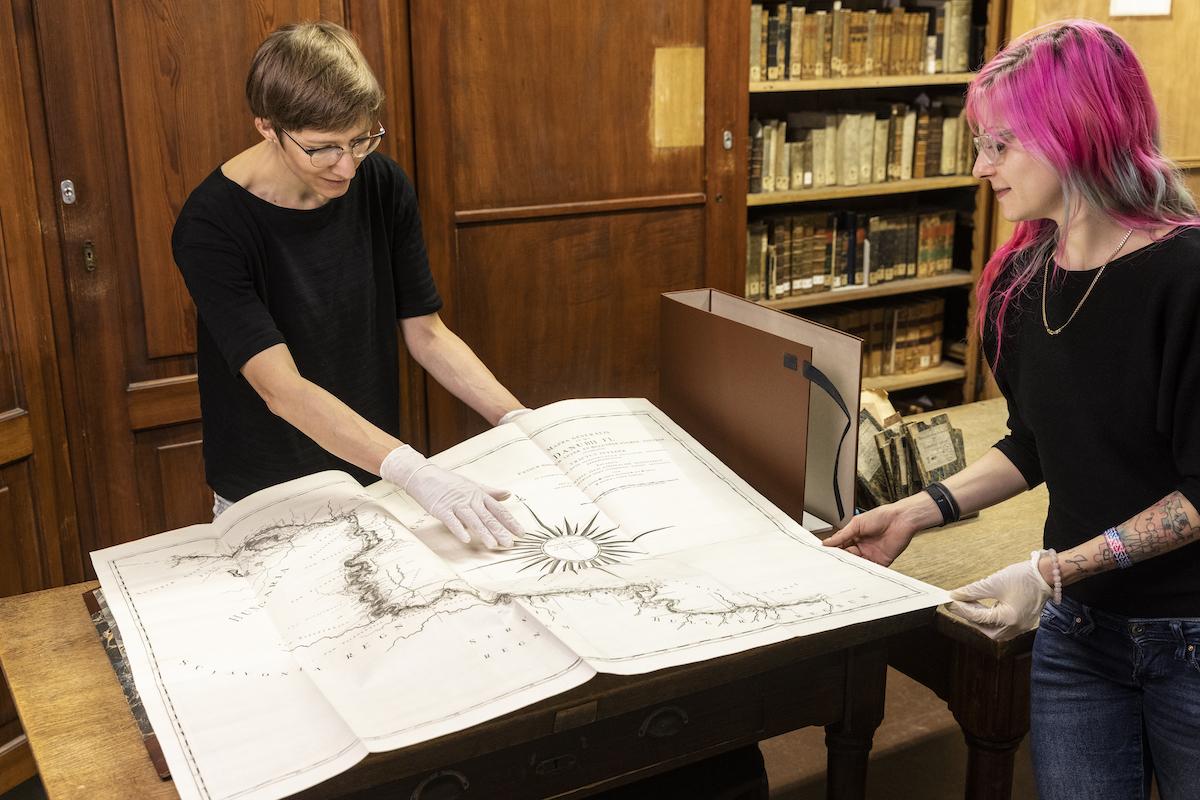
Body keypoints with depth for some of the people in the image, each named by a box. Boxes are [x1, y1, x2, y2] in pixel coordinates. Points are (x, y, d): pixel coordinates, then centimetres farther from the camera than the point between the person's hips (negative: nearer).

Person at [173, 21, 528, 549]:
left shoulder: (382, 186, -10)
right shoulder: (211, 227, -24)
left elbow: (426, 333, -5)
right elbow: (281, 388, -30)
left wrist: (519, 422, -17)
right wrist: (415, 473, -41)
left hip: (376, 477, 4)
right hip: (268, 501, -3)